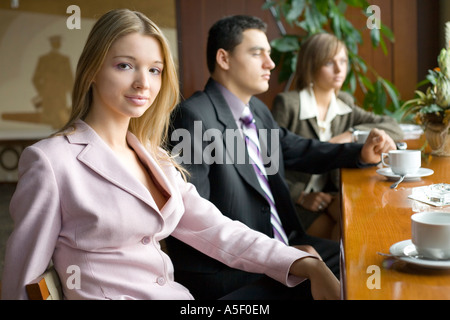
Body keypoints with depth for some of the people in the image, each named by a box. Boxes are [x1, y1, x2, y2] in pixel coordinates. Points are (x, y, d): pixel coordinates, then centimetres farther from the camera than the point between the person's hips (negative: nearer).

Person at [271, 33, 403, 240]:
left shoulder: (344, 103, 10)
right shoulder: (287, 103, -8)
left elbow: (394, 129, 4)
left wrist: (352, 134, -12)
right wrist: (300, 196, -18)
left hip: (330, 193, 5)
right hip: (293, 200, -5)